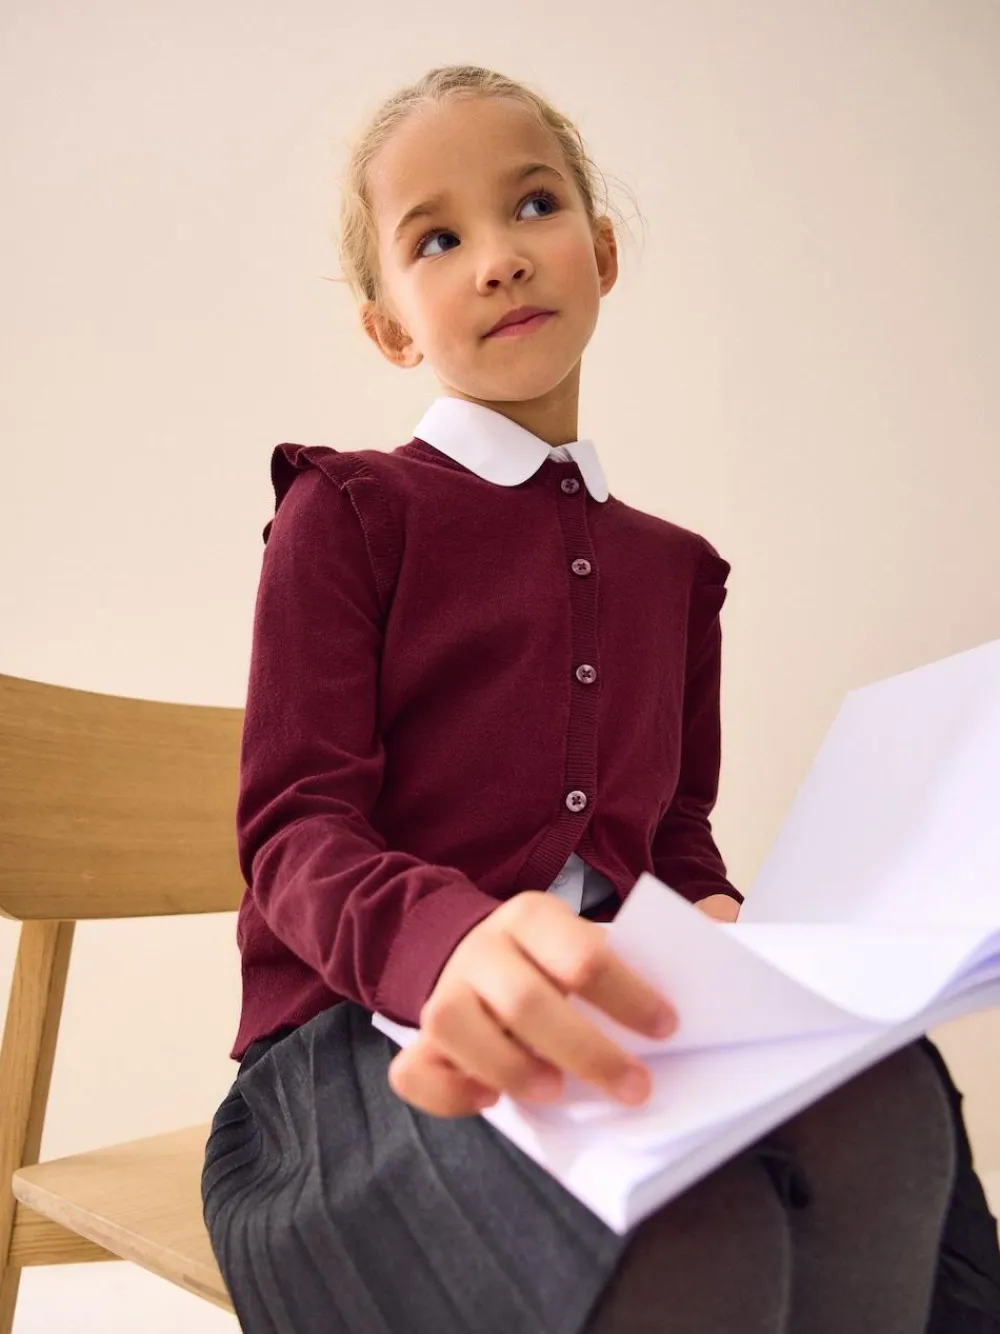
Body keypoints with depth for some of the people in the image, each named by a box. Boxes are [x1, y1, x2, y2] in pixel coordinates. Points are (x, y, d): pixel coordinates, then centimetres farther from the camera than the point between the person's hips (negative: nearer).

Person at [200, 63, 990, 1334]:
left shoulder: (670, 564, 17)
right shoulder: (346, 512, 1)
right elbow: (296, 827, -8)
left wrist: (719, 941, -4)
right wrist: (451, 941, -30)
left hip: (596, 1023, 5)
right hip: (375, 1028, -5)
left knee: (878, 1109, -26)